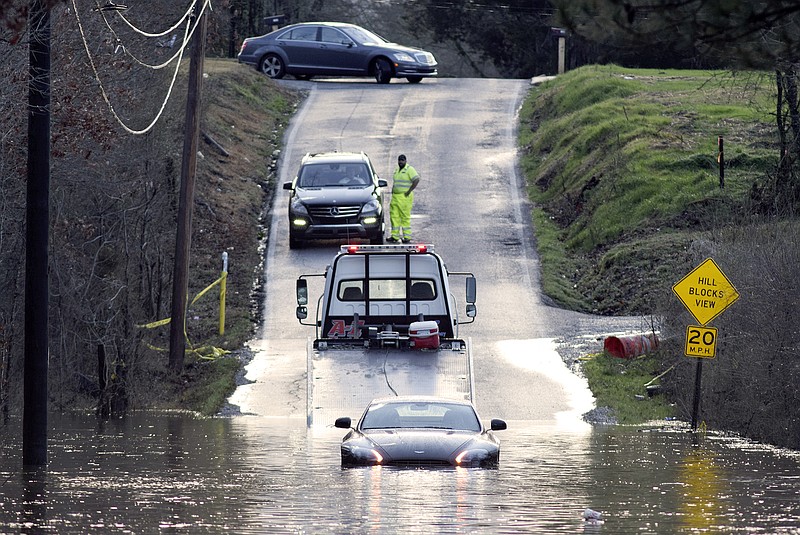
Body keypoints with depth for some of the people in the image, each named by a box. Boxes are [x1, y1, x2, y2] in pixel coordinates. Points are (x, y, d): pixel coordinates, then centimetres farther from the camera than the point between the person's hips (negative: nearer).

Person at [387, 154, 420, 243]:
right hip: (395, 196, 8)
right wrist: (392, 190, 15)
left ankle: (407, 237, -1)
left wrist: (409, 191, -18)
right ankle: (395, 236, 7)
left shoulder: (409, 170, -8)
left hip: (405, 197, -8)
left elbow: (416, 180, -18)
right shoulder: (397, 170, 17)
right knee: (394, 216, 4)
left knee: (405, 217, -6)